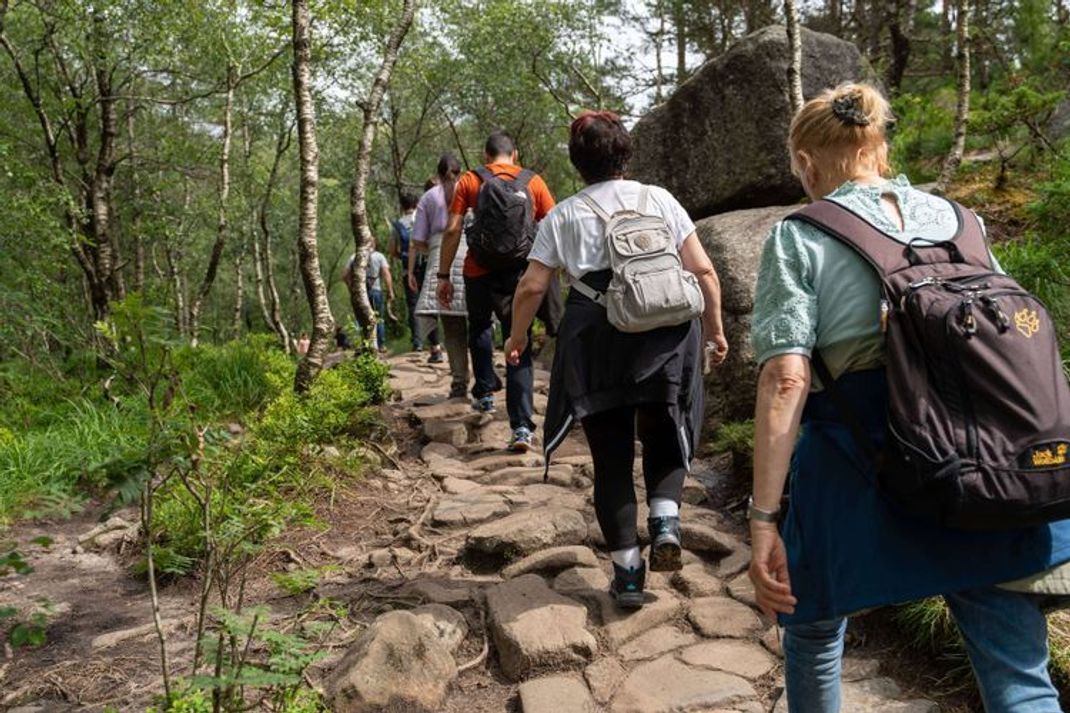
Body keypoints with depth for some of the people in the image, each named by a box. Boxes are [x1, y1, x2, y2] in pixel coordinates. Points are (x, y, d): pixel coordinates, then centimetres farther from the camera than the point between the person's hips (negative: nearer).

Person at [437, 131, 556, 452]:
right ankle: (522, 426, -5)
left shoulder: (470, 181, 3)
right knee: (519, 347, 4)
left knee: (480, 327, 29)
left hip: (479, 272, 0)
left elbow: (452, 230, -2)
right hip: (520, 275, 0)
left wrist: (444, 275, 3)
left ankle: (486, 392, 28)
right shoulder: (533, 182, 5)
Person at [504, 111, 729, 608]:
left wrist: (517, 337, 18)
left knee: (611, 457, 11)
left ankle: (627, 570, 13)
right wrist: (714, 329, 15)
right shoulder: (659, 200, 9)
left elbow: (531, 287, 3)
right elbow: (704, 272, 4)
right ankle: (665, 520, -1)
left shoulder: (564, 216, 8)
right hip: (663, 337, 1)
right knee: (663, 436, 23)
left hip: (595, 342, 0)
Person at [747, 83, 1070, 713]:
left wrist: (764, 518, -13)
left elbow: (786, 381, -14)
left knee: (814, 632, 23)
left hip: (854, 470, -3)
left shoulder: (800, 239, -4)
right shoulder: (954, 218, 10)